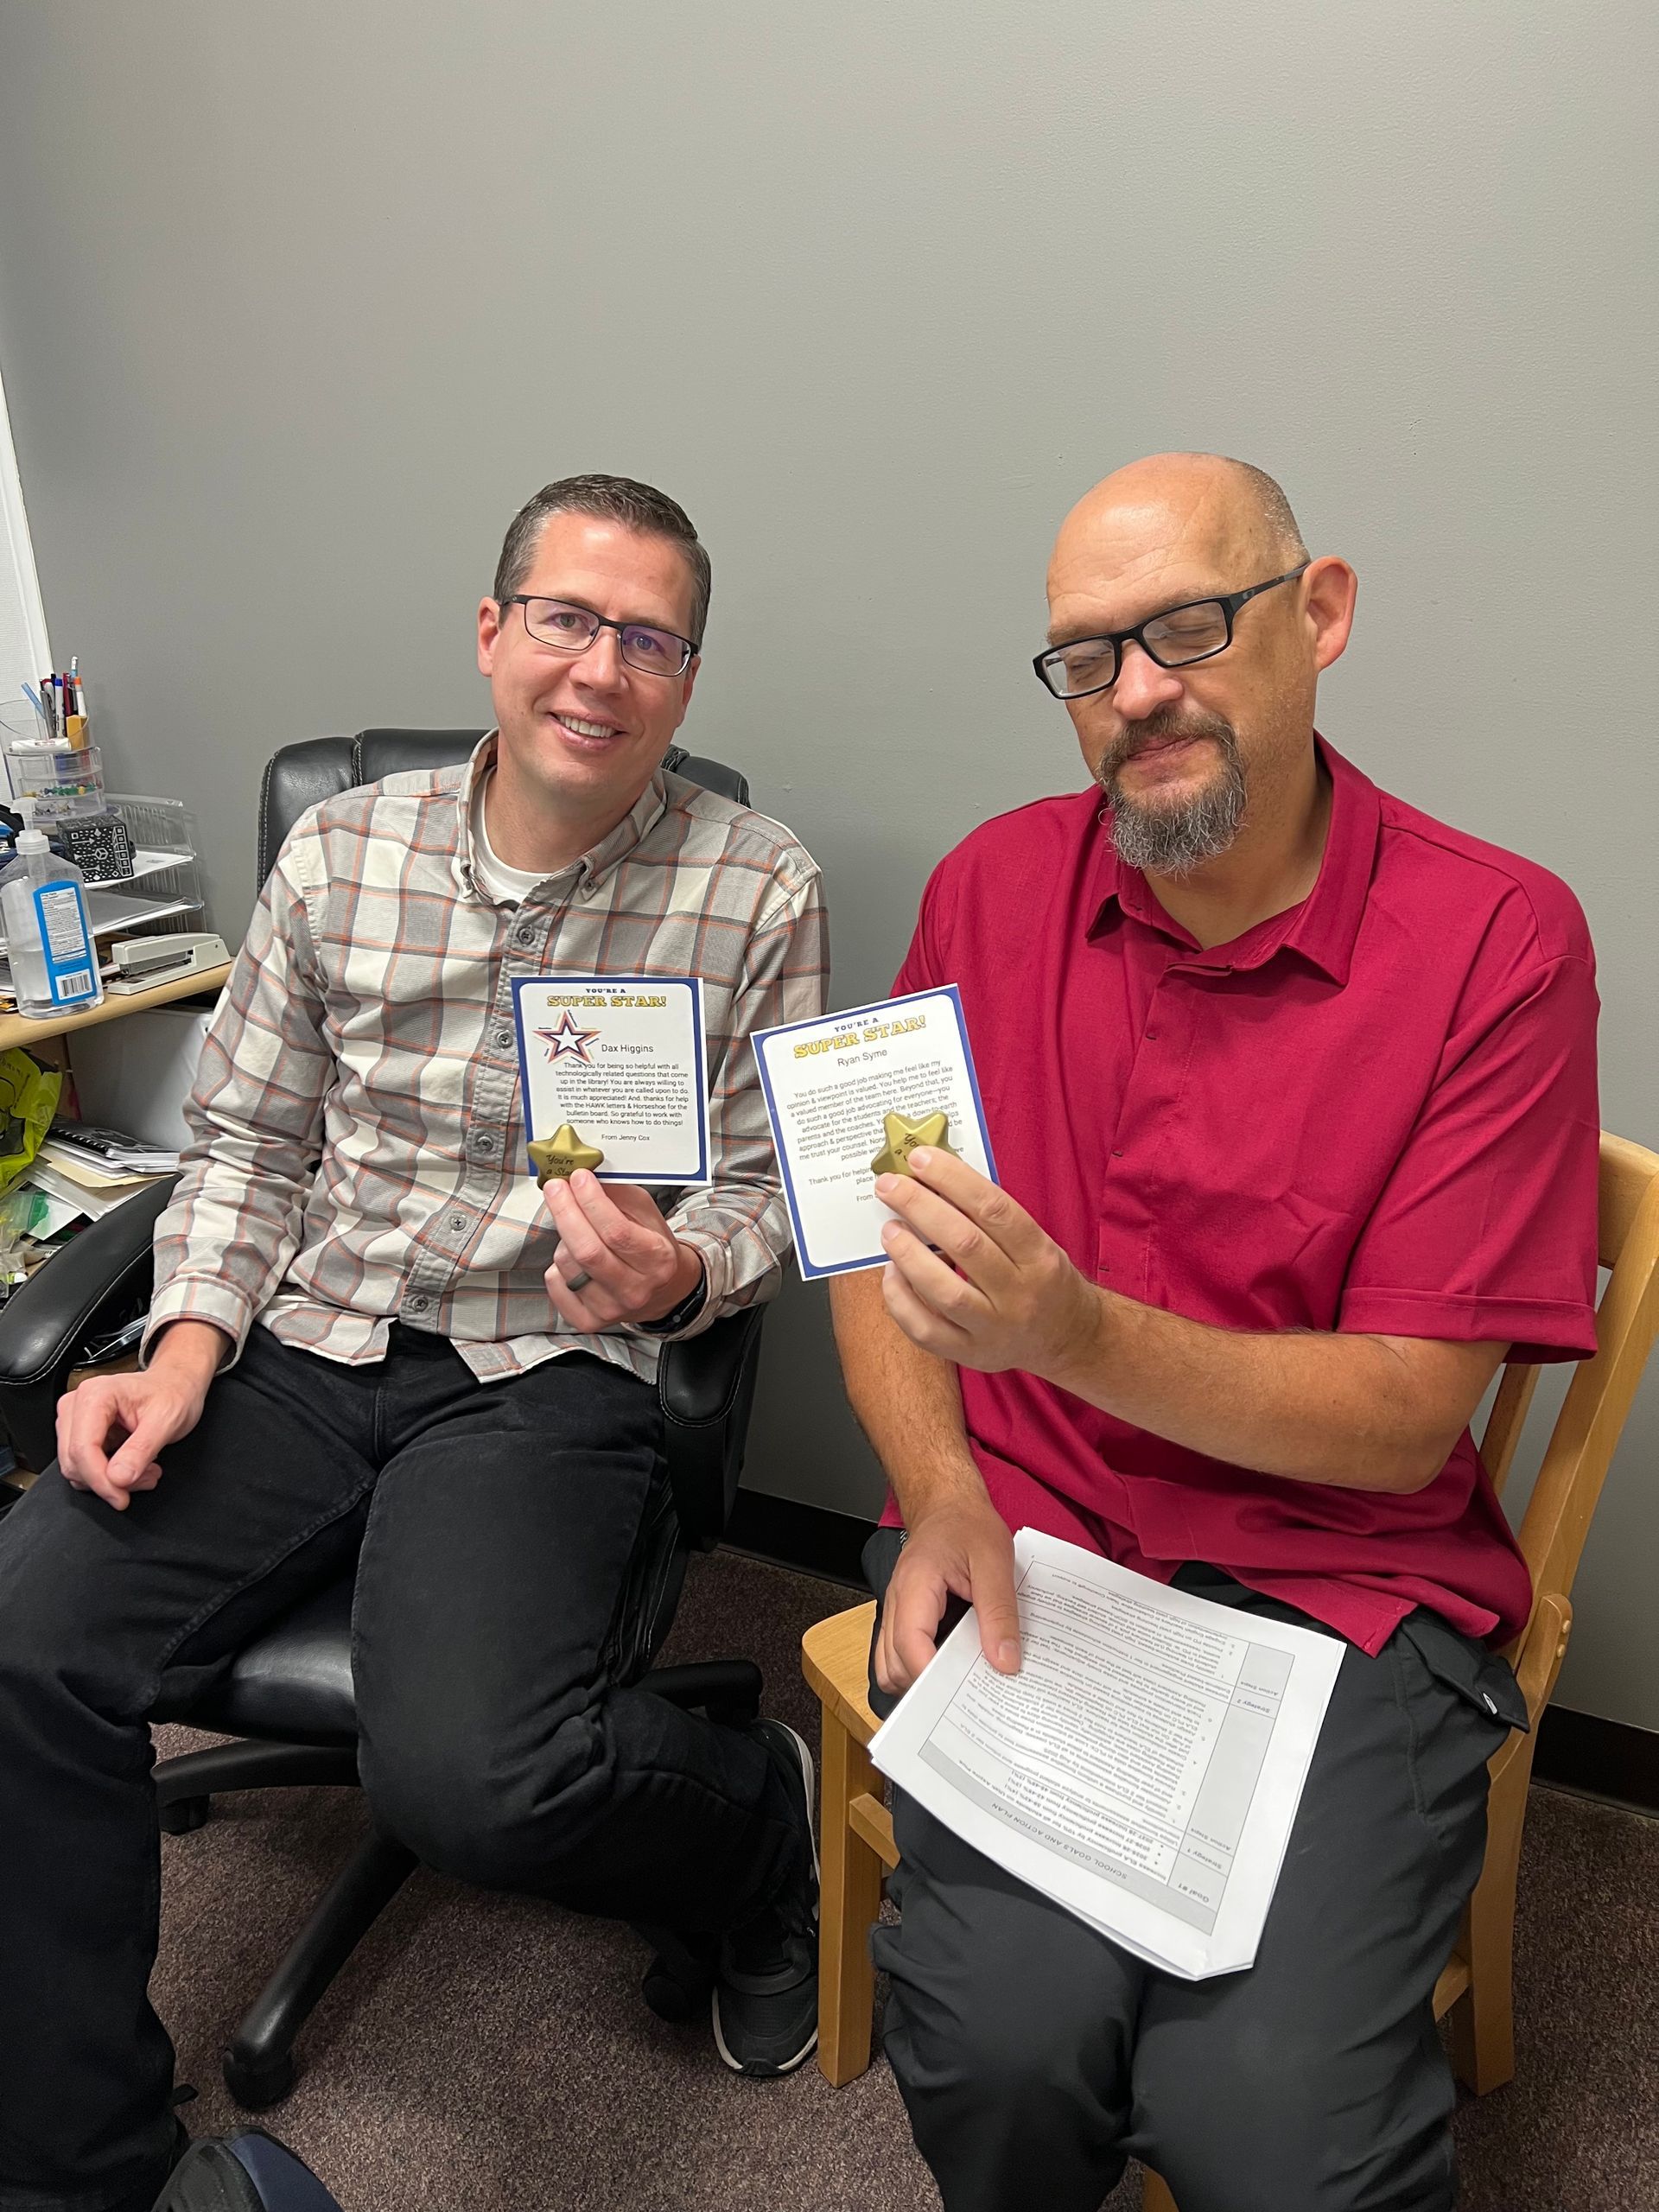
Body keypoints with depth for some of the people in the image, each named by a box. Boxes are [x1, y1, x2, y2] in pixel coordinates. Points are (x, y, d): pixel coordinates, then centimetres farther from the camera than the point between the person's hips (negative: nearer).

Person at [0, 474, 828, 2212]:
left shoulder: (757, 895, -2)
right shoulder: (340, 852, 6)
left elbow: (762, 1200, 2)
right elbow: (248, 1139, 11)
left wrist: (672, 1272, -20)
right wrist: (188, 1348, -4)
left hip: (550, 1368, -3)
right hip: (306, 1342, 4)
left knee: (460, 1775, -27)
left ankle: (764, 1816, 10)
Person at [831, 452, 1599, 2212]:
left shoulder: (1499, 938, -7)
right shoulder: (996, 886, 4)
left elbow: (1406, 1410, -9)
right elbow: (873, 1241, 9)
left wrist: (1076, 1330, -24)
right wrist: (942, 1494, -8)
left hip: (1340, 1584, -1)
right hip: (1021, 1539, 2)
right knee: (1005, 2039, -19)